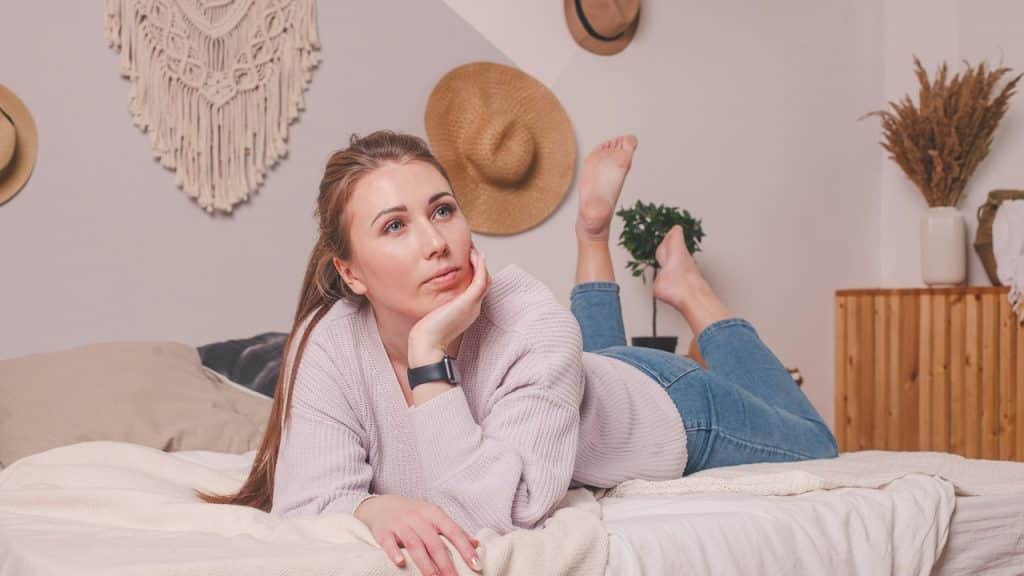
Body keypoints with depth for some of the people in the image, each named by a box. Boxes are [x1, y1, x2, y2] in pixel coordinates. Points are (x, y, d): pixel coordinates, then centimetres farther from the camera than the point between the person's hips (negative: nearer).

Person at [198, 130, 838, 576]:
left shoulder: (532, 324, -43)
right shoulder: (329, 344, -33)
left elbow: (498, 510, -50)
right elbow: (305, 500, -35)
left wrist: (430, 353, -53)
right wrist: (377, 505, -55)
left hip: (673, 409, -3)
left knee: (814, 445, 29)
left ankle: (689, 290, 37)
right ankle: (593, 243, 48)